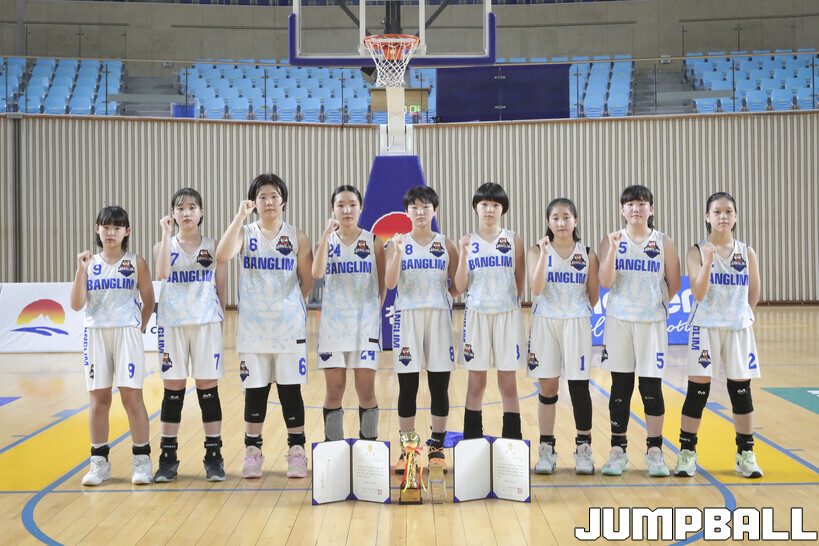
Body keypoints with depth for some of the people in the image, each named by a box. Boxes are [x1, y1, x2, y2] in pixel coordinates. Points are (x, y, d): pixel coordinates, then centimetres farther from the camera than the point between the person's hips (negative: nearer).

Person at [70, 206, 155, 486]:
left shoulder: (136, 263, 2)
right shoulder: (89, 263, 6)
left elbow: (149, 300, 8)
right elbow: (77, 304, -1)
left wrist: (139, 327, 2)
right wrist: (81, 270, -9)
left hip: (127, 334, -2)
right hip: (95, 334, 2)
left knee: (132, 396, -5)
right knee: (98, 398, 5)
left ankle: (142, 459, 5)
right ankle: (99, 461, 15)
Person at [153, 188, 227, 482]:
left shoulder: (213, 246, 5)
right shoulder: (164, 245, 5)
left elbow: (221, 287, 7)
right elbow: (163, 272, -17)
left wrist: (220, 320, 2)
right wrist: (167, 234, -15)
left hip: (206, 322, 0)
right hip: (173, 323, 1)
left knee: (208, 387, 1)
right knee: (173, 389, 4)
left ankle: (214, 456, 11)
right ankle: (168, 457, 15)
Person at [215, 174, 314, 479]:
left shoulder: (297, 238, 3)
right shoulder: (245, 234, 2)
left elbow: (308, 281, 6)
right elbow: (222, 255, -19)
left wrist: (288, 306, 3)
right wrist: (240, 217, -19)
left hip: (289, 328, 0)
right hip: (253, 326, 0)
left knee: (290, 389, 3)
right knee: (255, 390, 6)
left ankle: (296, 452, 15)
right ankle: (252, 452, 19)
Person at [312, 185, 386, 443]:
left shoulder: (373, 241, 4)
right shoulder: (326, 241, 5)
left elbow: (382, 284, 8)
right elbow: (317, 273, -15)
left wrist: (373, 310, -4)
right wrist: (327, 234, -17)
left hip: (366, 323, -1)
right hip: (333, 323, 1)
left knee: (366, 390, 1)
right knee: (334, 390, 4)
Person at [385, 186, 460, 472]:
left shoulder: (446, 245, 6)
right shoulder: (398, 242, 3)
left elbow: (457, 285, 10)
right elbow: (390, 282, -9)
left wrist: (444, 298, -9)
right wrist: (398, 253, -22)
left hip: (439, 316, 1)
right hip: (407, 317, -1)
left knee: (439, 385, 4)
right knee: (407, 387, 2)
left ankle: (437, 447, 15)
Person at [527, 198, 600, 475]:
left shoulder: (587, 254, 4)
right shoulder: (538, 251, 1)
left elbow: (594, 295, 11)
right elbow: (536, 288, -14)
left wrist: (578, 310, 0)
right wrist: (544, 253, -19)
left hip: (576, 324, 0)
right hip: (545, 324, 0)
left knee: (579, 387, 0)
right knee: (547, 388, 4)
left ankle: (583, 449, 14)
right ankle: (546, 450, 16)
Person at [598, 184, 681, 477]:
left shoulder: (663, 242, 2)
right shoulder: (612, 240, 2)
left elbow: (674, 284, 7)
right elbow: (606, 282, -10)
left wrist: (657, 303, 6)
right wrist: (613, 248, -18)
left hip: (652, 322, -1)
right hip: (618, 321, 1)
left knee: (651, 387, 0)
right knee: (620, 387, 6)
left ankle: (655, 451, 14)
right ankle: (617, 450, 17)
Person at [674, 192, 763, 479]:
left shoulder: (747, 253, 3)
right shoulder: (697, 252, -5)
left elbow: (754, 295, 12)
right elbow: (698, 294, -16)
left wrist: (740, 315, 10)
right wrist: (709, 260, -25)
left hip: (738, 328, 2)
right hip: (705, 327, -2)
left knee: (741, 390, 6)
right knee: (698, 390, -2)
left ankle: (746, 455, 18)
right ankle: (687, 453, 10)